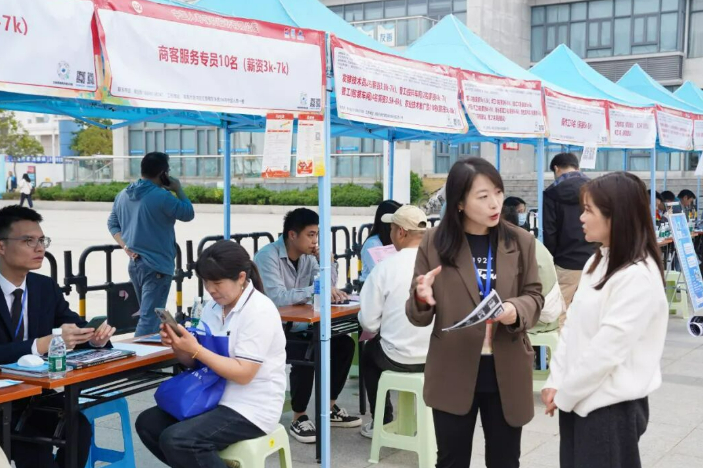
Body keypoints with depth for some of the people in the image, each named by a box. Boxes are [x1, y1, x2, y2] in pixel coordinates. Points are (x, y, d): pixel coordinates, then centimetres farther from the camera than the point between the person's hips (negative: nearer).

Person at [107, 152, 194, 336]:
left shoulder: (123, 195, 8)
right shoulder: (162, 196, -17)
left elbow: (112, 223, 13)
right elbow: (188, 214, -7)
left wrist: (126, 247, 5)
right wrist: (179, 190, 4)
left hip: (134, 263, 9)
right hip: (157, 265, -8)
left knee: (147, 313, 22)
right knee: (150, 319, -8)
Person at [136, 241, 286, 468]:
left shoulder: (260, 311, -18)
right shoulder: (213, 307, 5)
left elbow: (243, 374, -22)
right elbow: (193, 361, 9)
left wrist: (196, 349, -25)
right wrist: (177, 345, -13)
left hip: (250, 408, -9)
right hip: (216, 397, 9)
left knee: (175, 440, -23)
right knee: (147, 423, 3)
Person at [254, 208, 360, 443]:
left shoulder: (308, 256, 4)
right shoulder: (268, 256, -19)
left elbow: (329, 290, 5)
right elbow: (277, 298, -32)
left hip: (298, 327, 8)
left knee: (343, 343, -6)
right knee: (306, 353, -31)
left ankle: (330, 408, 8)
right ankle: (299, 418, -14)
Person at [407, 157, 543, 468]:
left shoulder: (521, 241, -1)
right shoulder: (434, 243, -5)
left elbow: (534, 296, 5)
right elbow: (418, 316, 0)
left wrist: (516, 311, -18)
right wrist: (422, 299, -25)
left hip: (507, 374, 1)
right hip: (453, 373, -1)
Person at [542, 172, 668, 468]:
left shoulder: (638, 276, -19)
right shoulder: (597, 261, 9)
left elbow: (607, 349, -21)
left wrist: (564, 394, -12)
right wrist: (555, 383, 1)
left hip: (611, 406, -8)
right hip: (579, 398, 8)